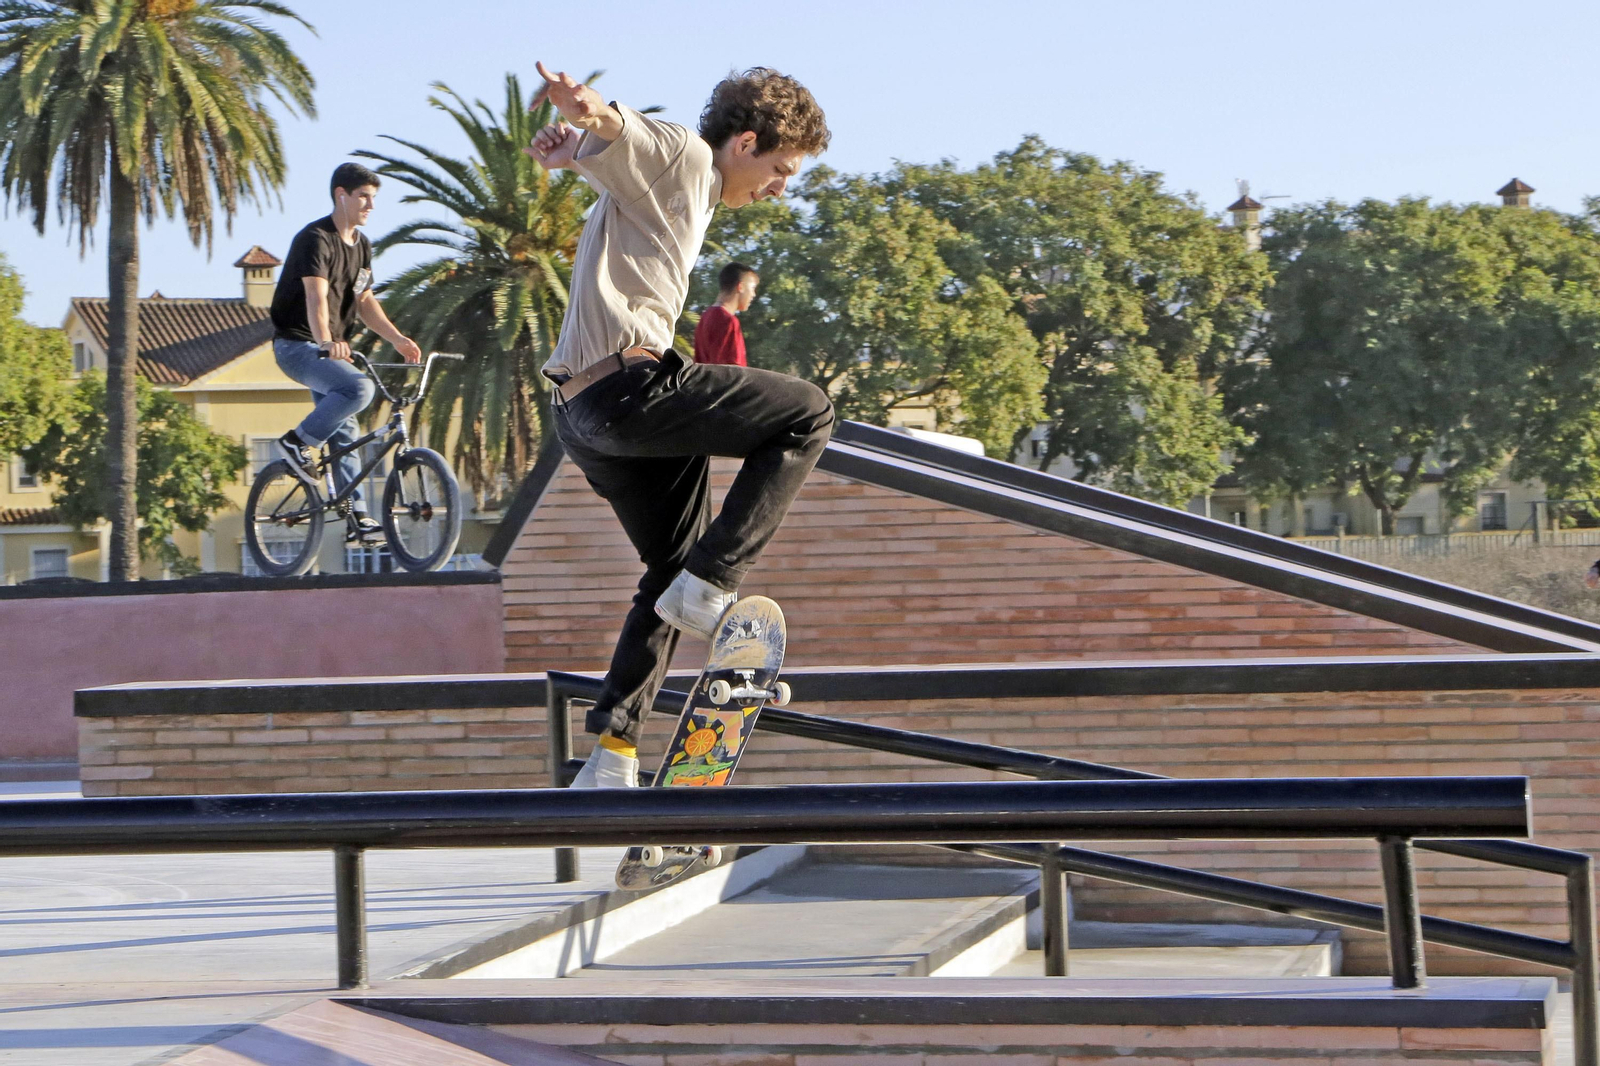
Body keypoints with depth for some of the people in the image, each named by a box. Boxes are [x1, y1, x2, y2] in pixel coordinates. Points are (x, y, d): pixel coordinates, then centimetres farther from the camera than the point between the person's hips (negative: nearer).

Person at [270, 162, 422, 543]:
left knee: (345, 433, 5)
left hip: (332, 349, 9)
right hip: (298, 346, -9)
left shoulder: (361, 245, 12)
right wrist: (325, 341, -48)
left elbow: (364, 301, 13)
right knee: (359, 387, -30)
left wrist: (397, 338, -2)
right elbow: (316, 296, -31)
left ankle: (357, 517, 8)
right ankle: (298, 441, -13)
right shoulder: (316, 239, -16)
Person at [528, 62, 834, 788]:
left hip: (582, 416, 10)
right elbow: (616, 134, -18)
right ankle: (709, 587, -9)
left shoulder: (682, 191, 30)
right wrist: (586, 110, -44)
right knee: (806, 415, -4)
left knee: (674, 569, 18)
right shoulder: (681, 157, 0)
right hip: (631, 385, -10)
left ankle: (612, 753, 16)